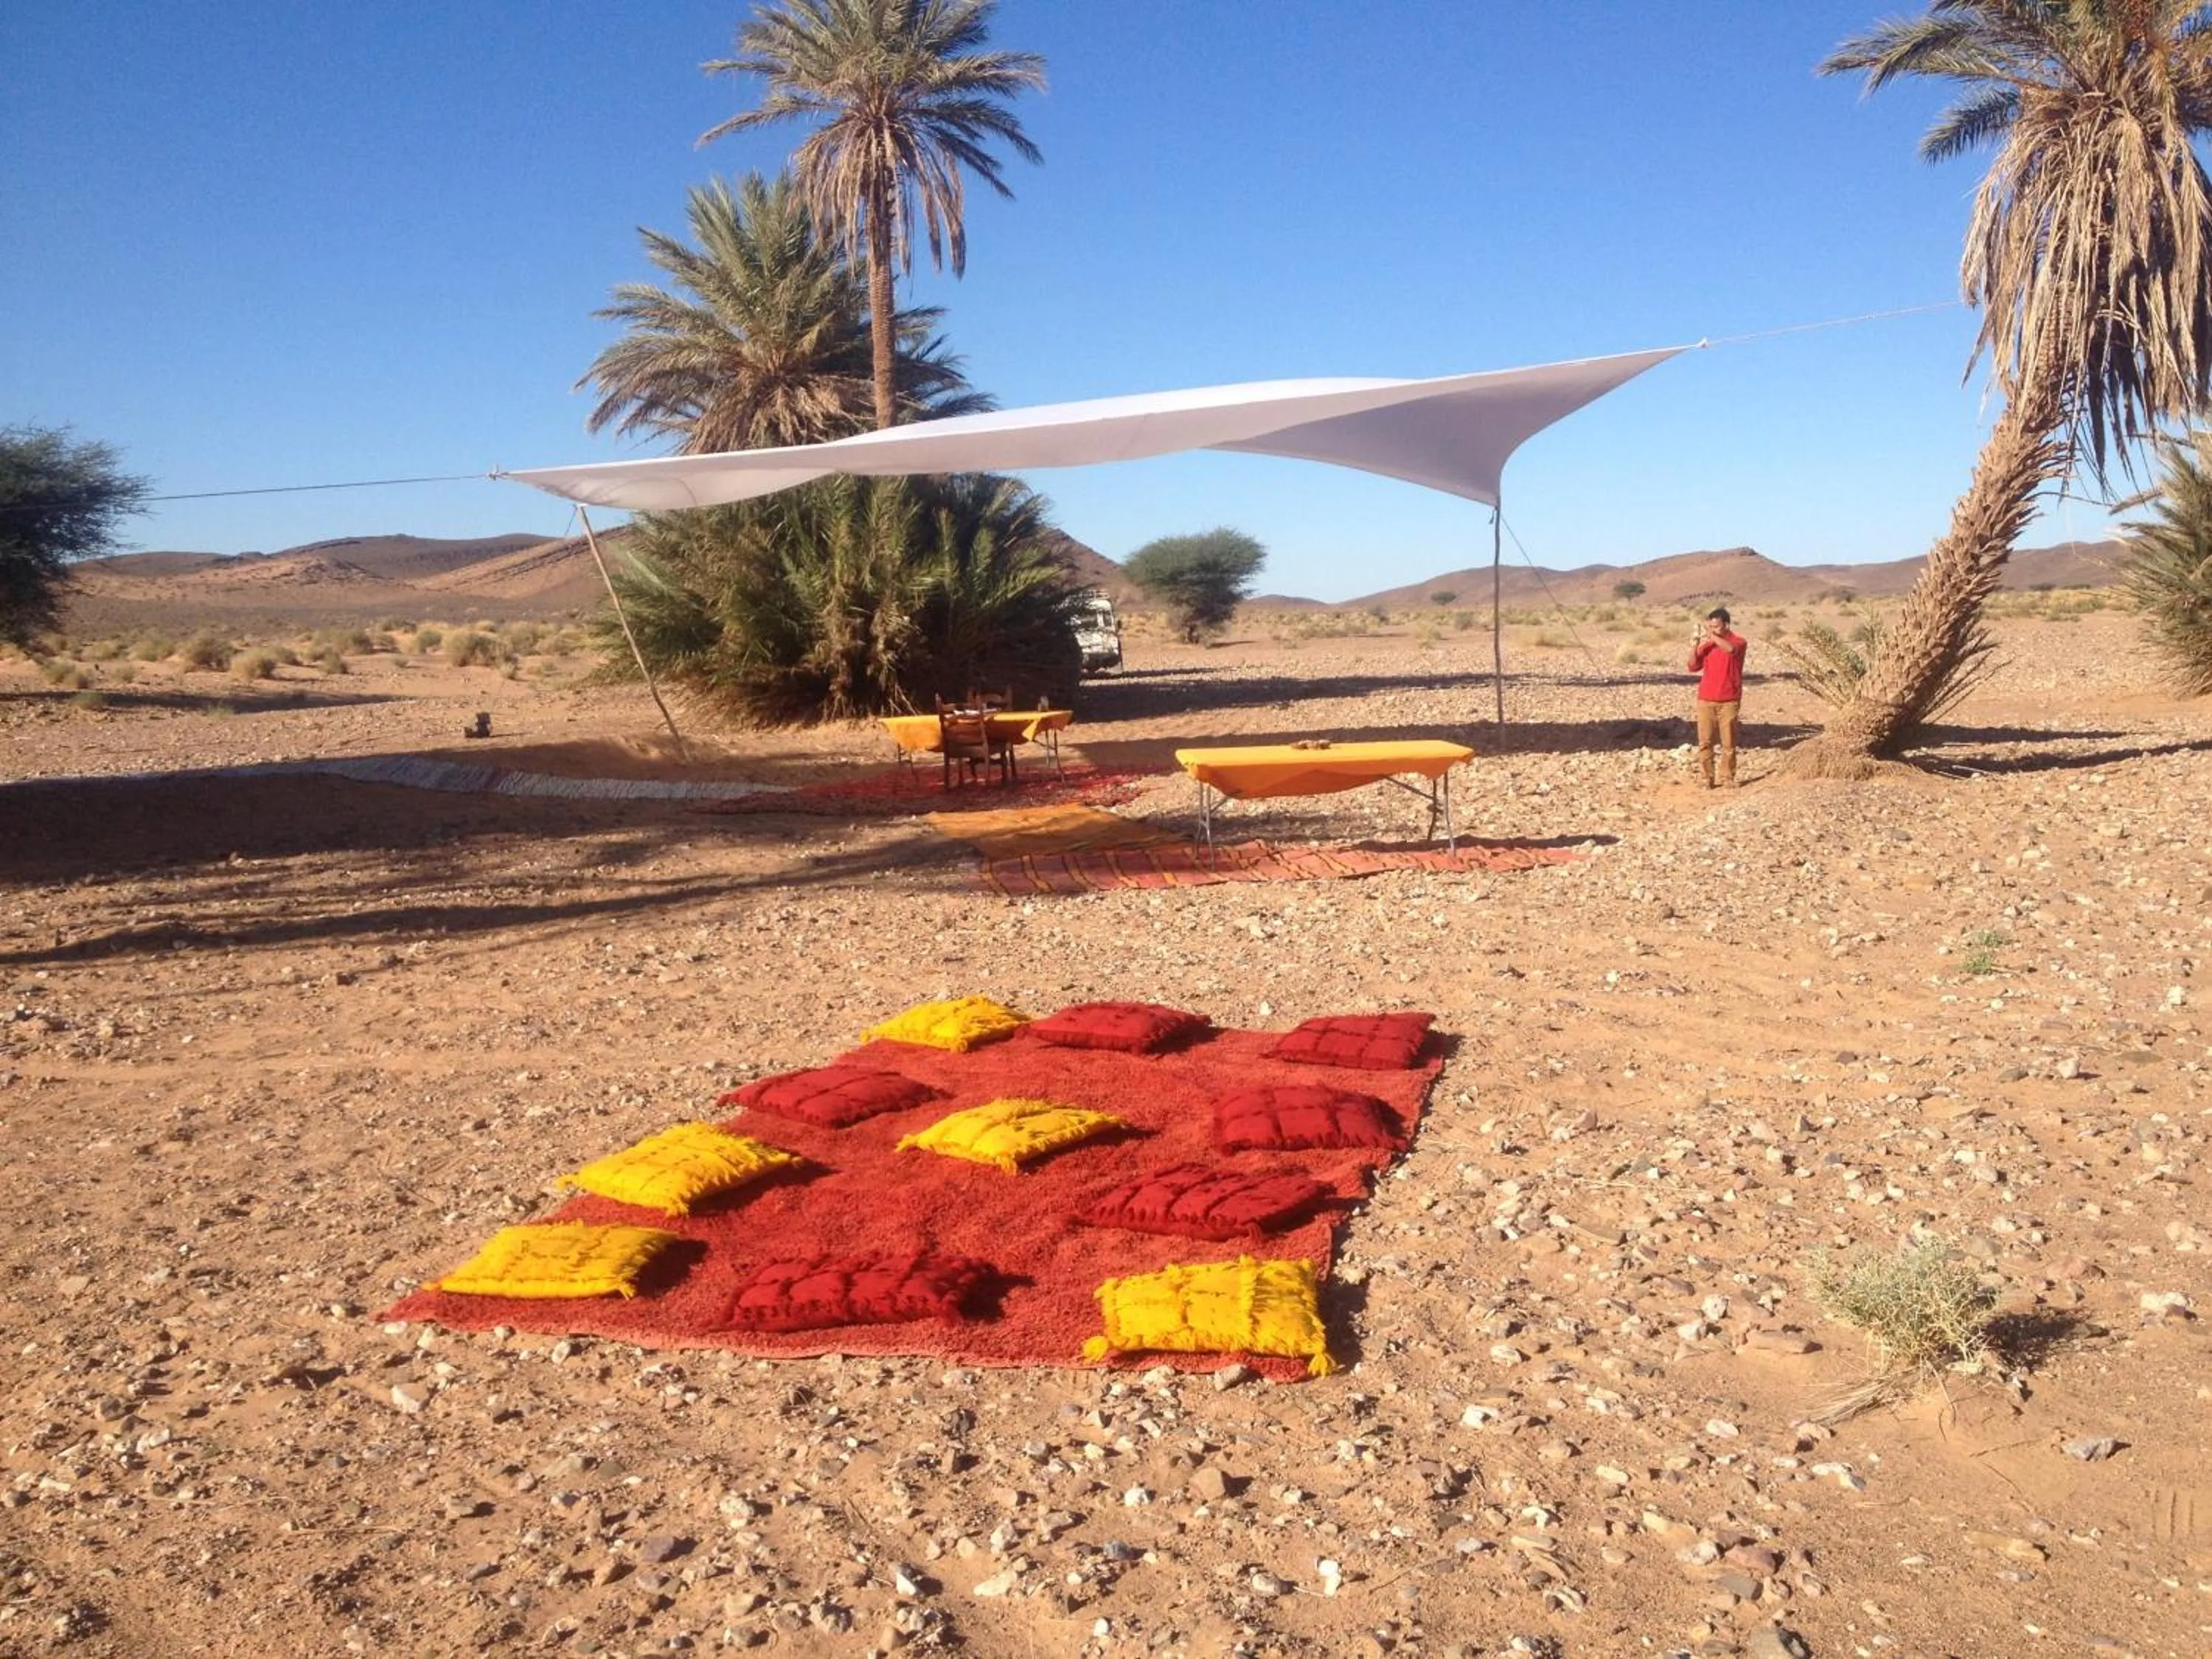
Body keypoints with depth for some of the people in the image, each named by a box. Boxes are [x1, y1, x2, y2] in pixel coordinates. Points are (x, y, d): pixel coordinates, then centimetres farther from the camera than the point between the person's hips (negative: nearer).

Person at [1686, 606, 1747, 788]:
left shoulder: (1738, 641, -3)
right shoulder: (1706, 643, 8)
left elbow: (1731, 649, -28)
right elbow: (1694, 667, 2)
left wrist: (1711, 636, -34)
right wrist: (1693, 649, -13)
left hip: (1729, 701, -3)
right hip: (1706, 700, 3)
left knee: (1729, 742, 2)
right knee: (1704, 742, 1)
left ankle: (1728, 777, 9)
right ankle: (1707, 777, 6)